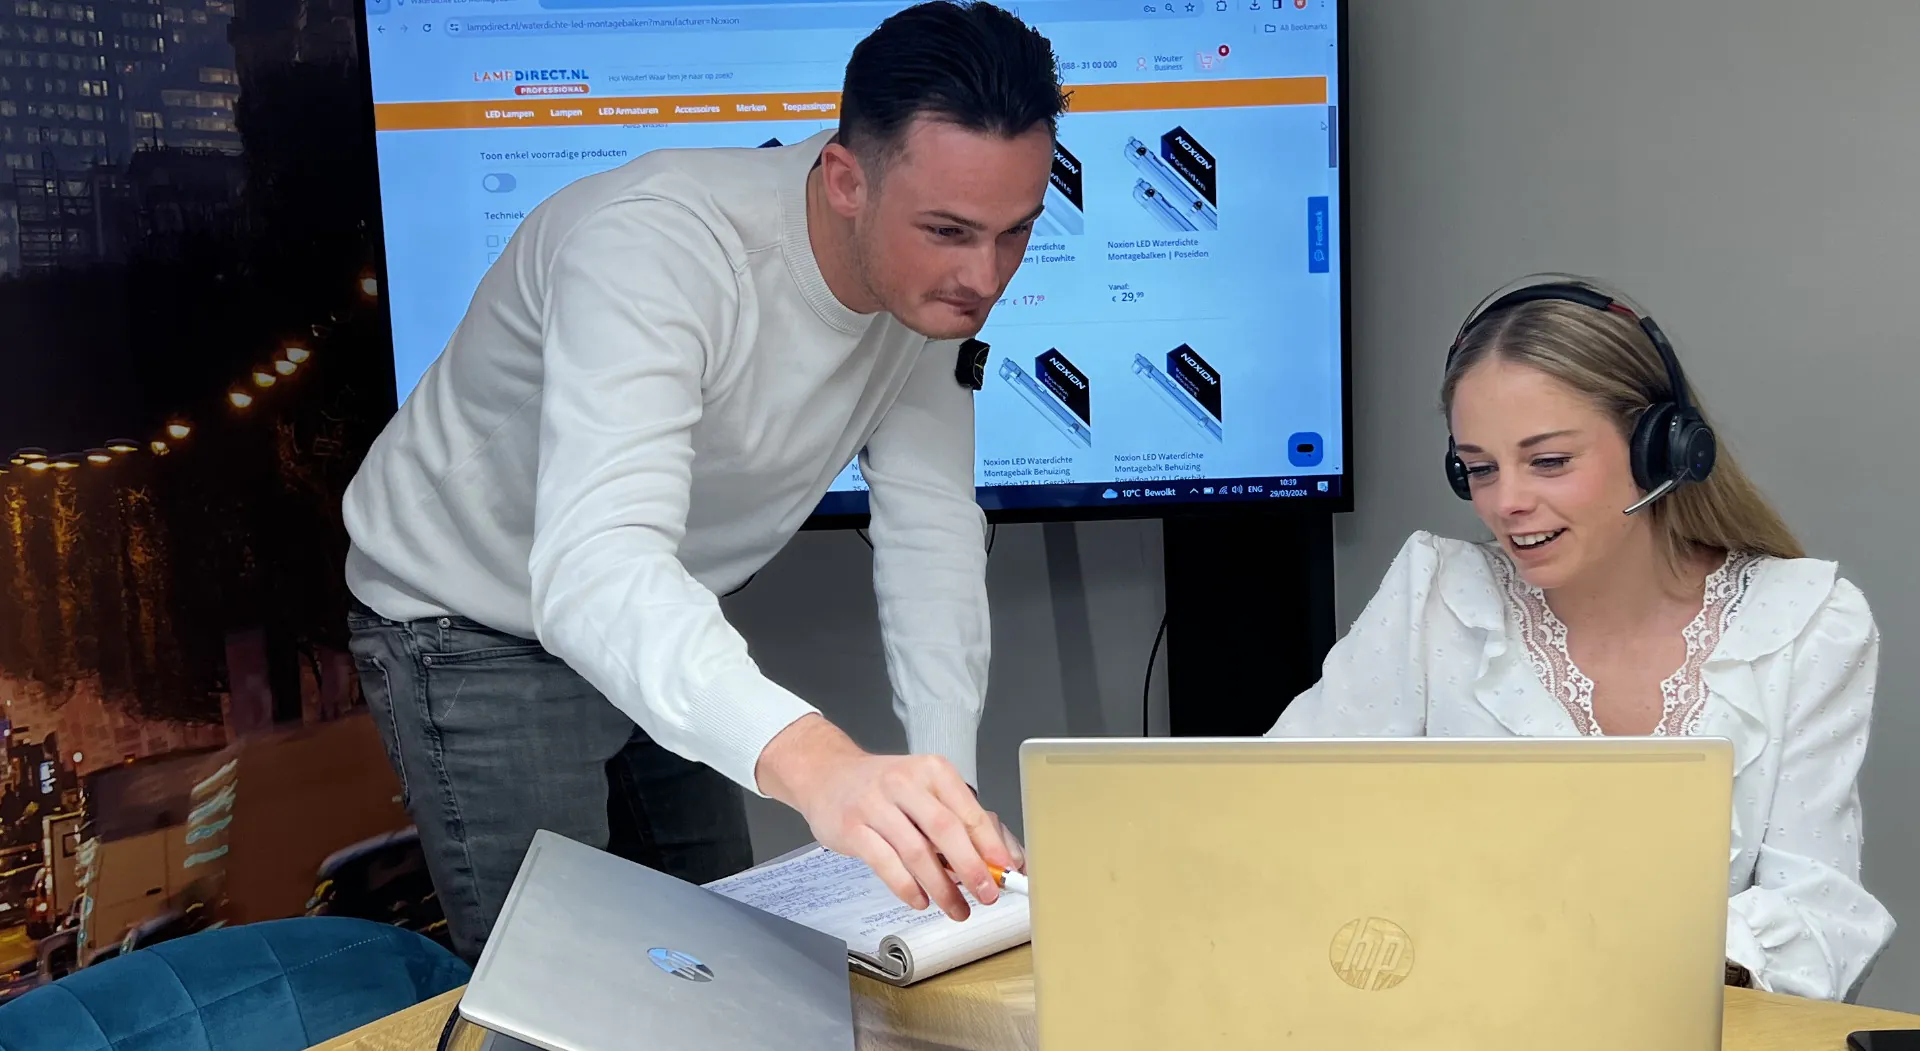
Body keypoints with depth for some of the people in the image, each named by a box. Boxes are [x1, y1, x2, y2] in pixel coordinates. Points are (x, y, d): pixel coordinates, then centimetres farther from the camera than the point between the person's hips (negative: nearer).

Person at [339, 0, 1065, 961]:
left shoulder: (933, 278, -14)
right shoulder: (655, 244, -36)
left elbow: (930, 530, -11)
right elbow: (594, 568, -49)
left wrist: (948, 799, -23)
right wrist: (812, 763, -66)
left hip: (662, 628, 7)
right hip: (478, 623, -6)